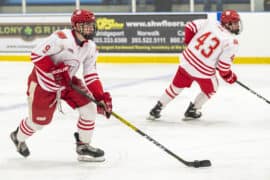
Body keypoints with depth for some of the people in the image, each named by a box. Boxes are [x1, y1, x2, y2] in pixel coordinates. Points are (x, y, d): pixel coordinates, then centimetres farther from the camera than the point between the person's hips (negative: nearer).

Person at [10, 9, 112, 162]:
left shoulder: (91, 47, -5)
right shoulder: (62, 38, -29)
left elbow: (91, 75, -1)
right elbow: (37, 55, -27)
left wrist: (101, 97, -12)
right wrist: (56, 71, -32)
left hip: (67, 82, 6)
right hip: (43, 82, -6)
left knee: (89, 107, -8)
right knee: (39, 120, 7)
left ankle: (83, 146, 9)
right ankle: (18, 137, 41)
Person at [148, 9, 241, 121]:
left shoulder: (211, 23, -3)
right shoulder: (232, 42, -16)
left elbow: (190, 26, 4)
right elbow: (223, 65, -16)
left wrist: (190, 43, 20)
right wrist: (229, 77, 4)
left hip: (187, 60, 5)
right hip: (203, 71, -5)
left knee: (177, 86, 25)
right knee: (210, 89, 27)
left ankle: (157, 108, 30)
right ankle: (192, 111, 33)